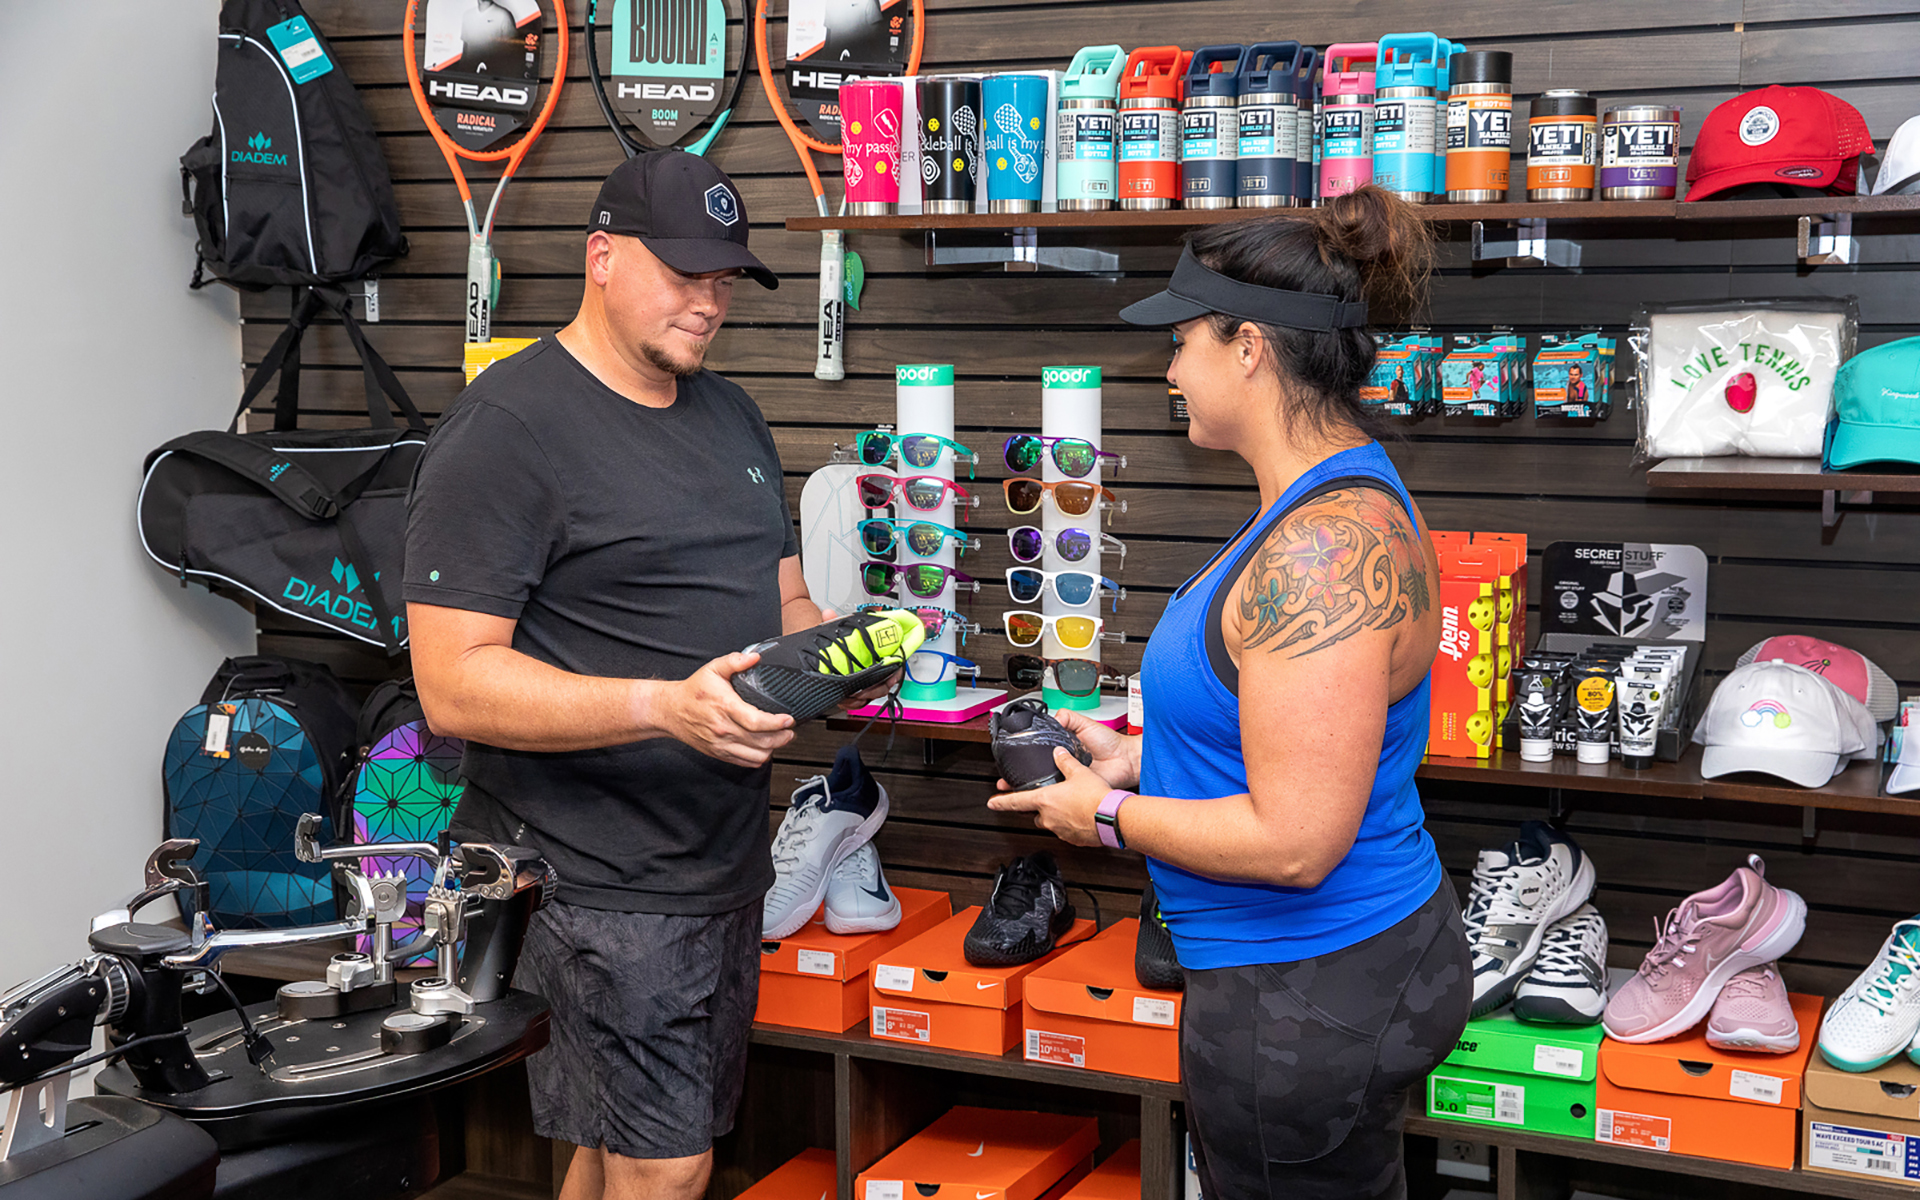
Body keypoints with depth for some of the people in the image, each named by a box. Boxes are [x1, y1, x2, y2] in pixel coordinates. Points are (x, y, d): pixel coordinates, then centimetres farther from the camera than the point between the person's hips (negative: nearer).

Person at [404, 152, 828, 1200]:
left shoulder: (730, 415, 14)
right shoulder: (505, 427, -13)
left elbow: (783, 602, 22)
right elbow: (453, 684, -19)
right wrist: (664, 707, -30)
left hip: (725, 868, 8)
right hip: (591, 880, -8)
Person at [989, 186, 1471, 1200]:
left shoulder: (1323, 549, -26)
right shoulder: (1339, 498, 8)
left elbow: (1292, 841, -27)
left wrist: (1109, 814, -13)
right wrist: (1143, 754, 11)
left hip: (1307, 1001, -10)